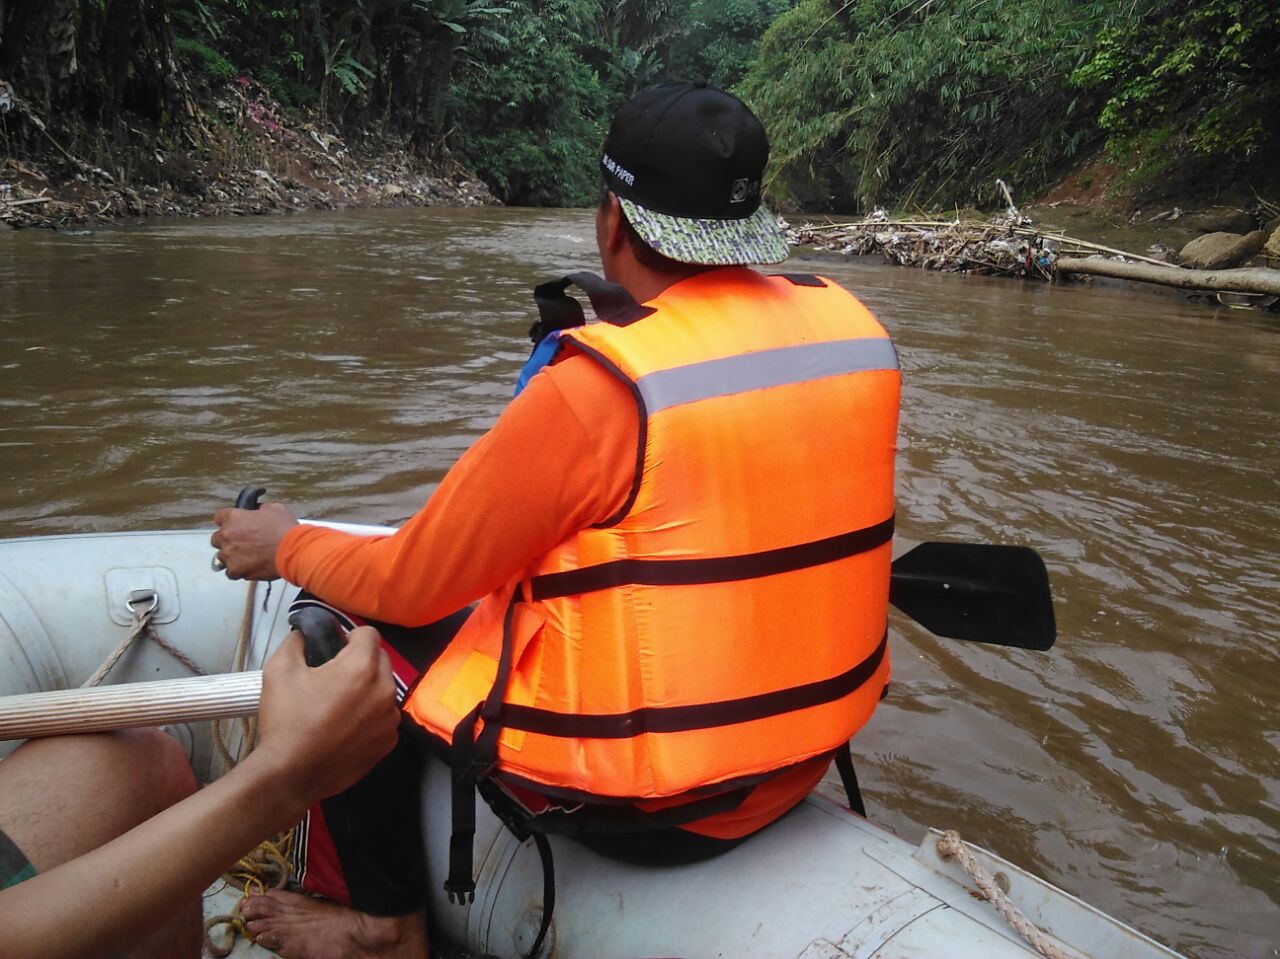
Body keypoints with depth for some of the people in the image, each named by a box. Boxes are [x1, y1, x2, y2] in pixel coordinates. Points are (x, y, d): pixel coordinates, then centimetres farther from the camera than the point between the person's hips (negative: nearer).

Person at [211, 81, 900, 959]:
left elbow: (410, 587, -13)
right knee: (523, 573, 27)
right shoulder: (854, 325, -4)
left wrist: (286, 546, 6)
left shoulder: (601, 382, -24)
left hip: (639, 800, -7)